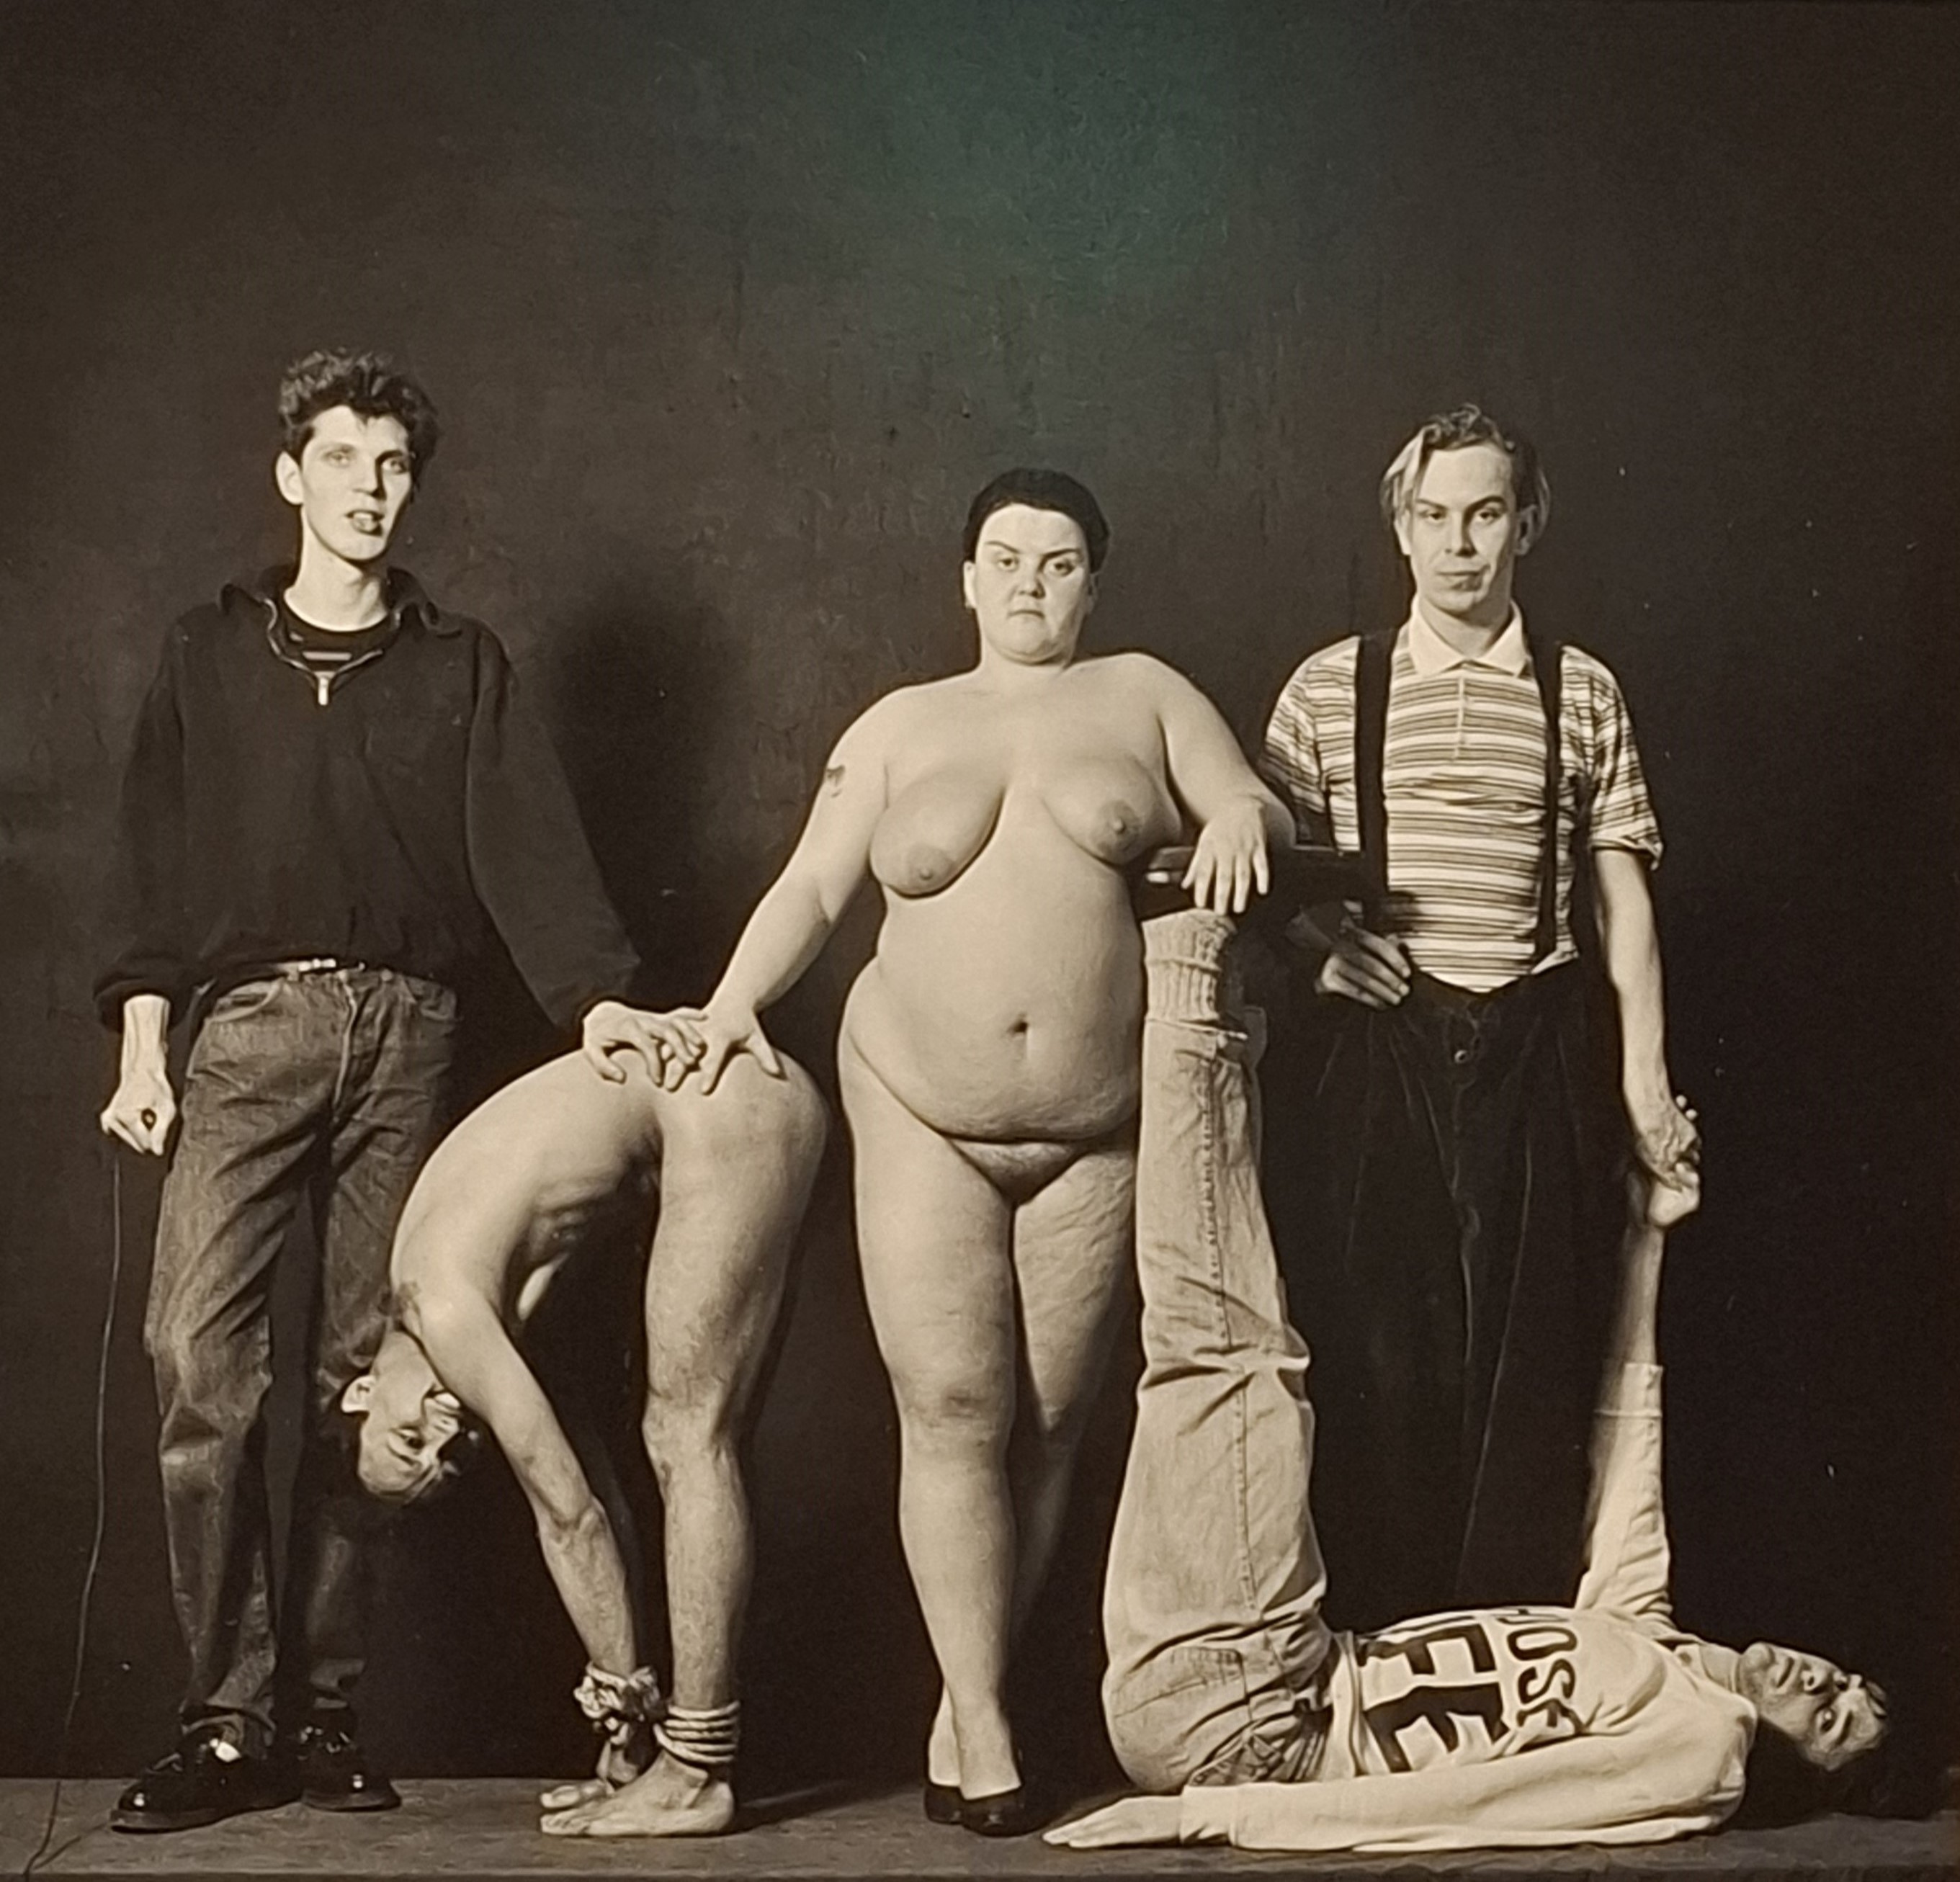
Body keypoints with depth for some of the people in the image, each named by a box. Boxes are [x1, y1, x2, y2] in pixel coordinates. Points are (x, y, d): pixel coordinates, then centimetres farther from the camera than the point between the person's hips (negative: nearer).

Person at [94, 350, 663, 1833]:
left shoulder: (461, 666, 14)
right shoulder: (213, 656, 15)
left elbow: (525, 837, 2)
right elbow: (157, 862, 10)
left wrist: (594, 991, -14)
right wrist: (143, 1044, -1)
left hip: (403, 1033, 1)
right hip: (249, 1025, 0)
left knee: (363, 1373, 0)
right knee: (199, 1351, -15)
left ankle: (322, 1711, 7)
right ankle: (232, 1716, -9)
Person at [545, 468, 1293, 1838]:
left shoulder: (1144, 696, 10)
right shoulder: (903, 725, 12)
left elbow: (1266, 820, 8)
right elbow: (813, 889, 6)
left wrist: (1242, 818, -16)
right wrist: (734, 1003, -9)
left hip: (1095, 1128, 0)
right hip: (924, 1113, 0)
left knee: (1046, 1425, 3)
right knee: (953, 1411, -7)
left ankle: (963, 1707, 15)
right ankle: (986, 1737, -3)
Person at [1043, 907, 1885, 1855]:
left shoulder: (1698, 1749, -11)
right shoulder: (1643, 1639, 15)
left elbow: (1454, 1802, -22)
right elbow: (1628, 1424, 25)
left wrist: (1213, 1812, -29)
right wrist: (1644, 1245, 25)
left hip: (1236, 1733, -8)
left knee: (1231, 1356, -16)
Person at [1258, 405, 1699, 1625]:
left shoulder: (1583, 694, 8)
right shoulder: (1329, 690, 6)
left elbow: (1621, 890, 7)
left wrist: (1644, 1071, 1)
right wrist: (1321, 932, -9)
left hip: (1533, 1054, 0)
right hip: (1371, 1053, 0)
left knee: (1532, 1361, 1)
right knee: (1374, 1351, 0)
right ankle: (1379, 1646, 12)